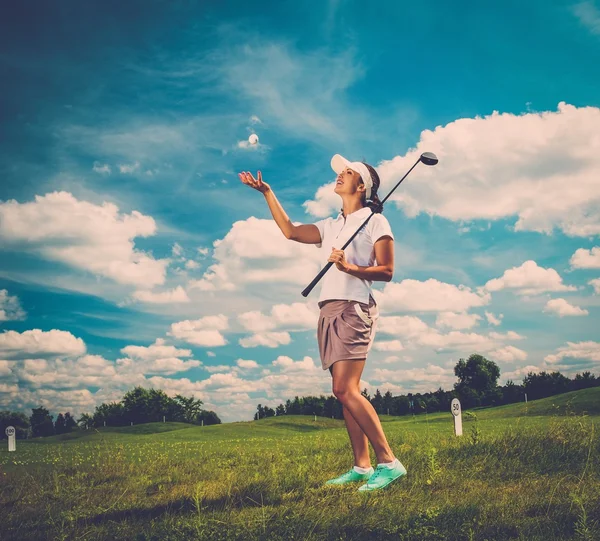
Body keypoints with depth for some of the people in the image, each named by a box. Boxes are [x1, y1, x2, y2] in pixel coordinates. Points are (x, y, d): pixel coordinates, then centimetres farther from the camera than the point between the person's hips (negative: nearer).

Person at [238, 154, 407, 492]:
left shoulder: (375, 221, 1)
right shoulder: (331, 226, 21)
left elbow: (387, 272, -5)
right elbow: (291, 231, 18)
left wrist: (350, 268, -20)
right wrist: (267, 192, 16)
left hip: (355, 309, -7)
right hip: (330, 310, 7)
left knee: (346, 389, -18)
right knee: (346, 392, 3)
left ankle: (389, 462, -15)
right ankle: (362, 466, 6)